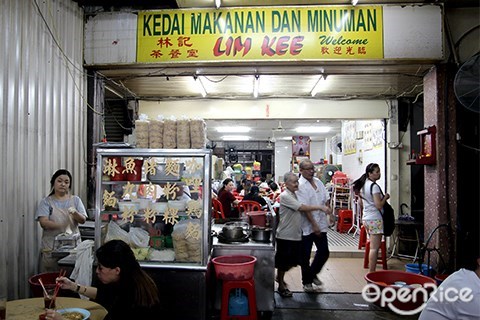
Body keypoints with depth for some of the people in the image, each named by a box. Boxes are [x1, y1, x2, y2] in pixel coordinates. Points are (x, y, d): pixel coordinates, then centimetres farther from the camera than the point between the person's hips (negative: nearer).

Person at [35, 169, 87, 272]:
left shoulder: (76, 200, 8)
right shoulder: (46, 201, 3)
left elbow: (83, 220, 1)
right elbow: (43, 223, -9)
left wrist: (75, 213, -20)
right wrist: (63, 227, -23)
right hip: (51, 248, -1)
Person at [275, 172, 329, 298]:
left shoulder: (294, 195, 12)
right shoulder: (285, 196, -18)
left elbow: (301, 210, 14)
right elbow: (302, 208, -24)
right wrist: (319, 207, -21)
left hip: (296, 235, 8)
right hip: (285, 236, -8)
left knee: (292, 261, 17)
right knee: (283, 262, 6)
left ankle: (280, 277, 37)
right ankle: (281, 286, 20)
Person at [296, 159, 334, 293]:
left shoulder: (318, 181, 7)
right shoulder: (301, 185, -16)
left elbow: (326, 197, 17)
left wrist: (327, 207, -1)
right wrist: (314, 225, -21)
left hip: (321, 224, 7)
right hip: (307, 225, -7)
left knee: (324, 252, 11)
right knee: (305, 256, 7)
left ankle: (313, 273, 35)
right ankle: (307, 282, 23)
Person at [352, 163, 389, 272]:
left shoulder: (363, 185, 11)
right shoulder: (374, 186, -16)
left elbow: (360, 203, 19)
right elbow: (379, 205, -20)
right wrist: (385, 197, -5)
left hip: (366, 218, 9)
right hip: (375, 219, -9)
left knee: (372, 247, 15)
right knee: (374, 248, -5)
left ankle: (371, 272, 20)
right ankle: (372, 273, -2)